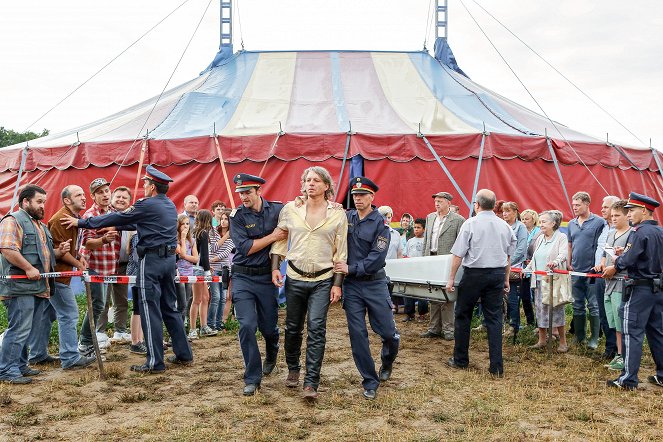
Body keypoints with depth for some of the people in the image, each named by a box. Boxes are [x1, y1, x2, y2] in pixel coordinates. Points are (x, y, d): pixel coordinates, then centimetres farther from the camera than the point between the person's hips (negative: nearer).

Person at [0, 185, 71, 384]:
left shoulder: (40, 225, 23)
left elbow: (44, 254, 31)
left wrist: (59, 251, 10)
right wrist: (29, 268, -22)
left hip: (37, 287, 10)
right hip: (20, 286, -10)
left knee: (24, 329, 15)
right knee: (18, 329, -9)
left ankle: (20, 365, 23)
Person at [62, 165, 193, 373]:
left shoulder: (147, 205, -10)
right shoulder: (170, 205, 15)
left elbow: (117, 218, -5)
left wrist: (82, 222, 3)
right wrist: (114, 226, 26)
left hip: (152, 259, -8)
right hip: (169, 258, 8)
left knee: (150, 311, -3)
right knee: (169, 308, 15)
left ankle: (155, 362, -1)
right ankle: (184, 354, 18)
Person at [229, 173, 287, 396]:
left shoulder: (278, 210, -1)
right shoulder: (237, 216, -4)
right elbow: (245, 248, -13)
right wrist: (273, 237, -14)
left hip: (267, 277, 1)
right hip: (243, 278, -1)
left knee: (269, 327, 11)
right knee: (247, 326, -10)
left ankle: (271, 356, 47)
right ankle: (252, 379, 4)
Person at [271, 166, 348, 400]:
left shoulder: (338, 215, -1)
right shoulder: (290, 209, 2)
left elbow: (341, 253, 1)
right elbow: (280, 239, 12)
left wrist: (337, 284, -3)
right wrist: (275, 268, 2)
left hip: (323, 280, -2)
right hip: (294, 278, 2)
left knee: (316, 328, -11)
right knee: (293, 327, 11)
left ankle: (311, 382, -6)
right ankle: (293, 369, 34)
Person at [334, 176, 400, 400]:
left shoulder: (380, 224, -6)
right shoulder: (346, 217, 5)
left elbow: (377, 259, -13)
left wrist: (351, 269, -16)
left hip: (374, 283, -2)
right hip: (351, 285, 2)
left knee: (388, 332, 3)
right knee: (357, 334, 2)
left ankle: (387, 362, 36)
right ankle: (370, 382, 15)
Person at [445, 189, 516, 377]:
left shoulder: (471, 224, -9)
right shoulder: (504, 226, 6)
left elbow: (458, 254, -10)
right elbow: (508, 256, 12)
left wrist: (451, 279, -4)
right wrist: (506, 279, 21)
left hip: (474, 274, -4)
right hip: (497, 274, 4)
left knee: (463, 315, 11)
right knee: (494, 318, 5)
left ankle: (460, 360, 19)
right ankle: (496, 366, 3)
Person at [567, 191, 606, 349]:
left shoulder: (599, 222, -6)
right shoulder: (572, 224, 12)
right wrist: (568, 264, 11)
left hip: (592, 271, -6)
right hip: (576, 271, 6)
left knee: (593, 306, 0)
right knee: (578, 306, 11)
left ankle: (594, 339, 9)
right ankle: (579, 337, 20)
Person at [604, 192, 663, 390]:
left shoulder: (640, 232, -16)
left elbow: (628, 260, -18)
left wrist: (615, 266, 2)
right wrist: (623, 255, 10)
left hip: (640, 290, -8)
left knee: (632, 333, -4)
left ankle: (628, 379, -3)